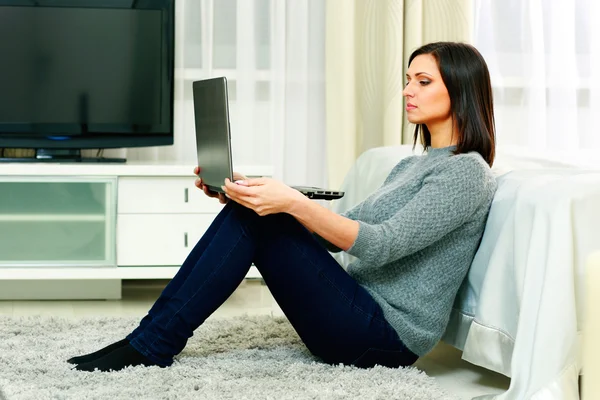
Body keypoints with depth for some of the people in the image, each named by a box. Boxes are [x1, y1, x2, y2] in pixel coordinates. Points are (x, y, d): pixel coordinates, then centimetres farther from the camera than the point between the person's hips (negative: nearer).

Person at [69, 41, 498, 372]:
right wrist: (253, 193, 6)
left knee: (254, 219, -20)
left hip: (390, 335, -9)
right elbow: (342, 232, 16)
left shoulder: (467, 172, -9)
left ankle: (154, 344, -14)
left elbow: (380, 246, -21)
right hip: (361, 312, 9)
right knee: (248, 211, -7)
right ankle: (154, 334, -9)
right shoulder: (410, 165, 20)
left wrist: (294, 203, -30)